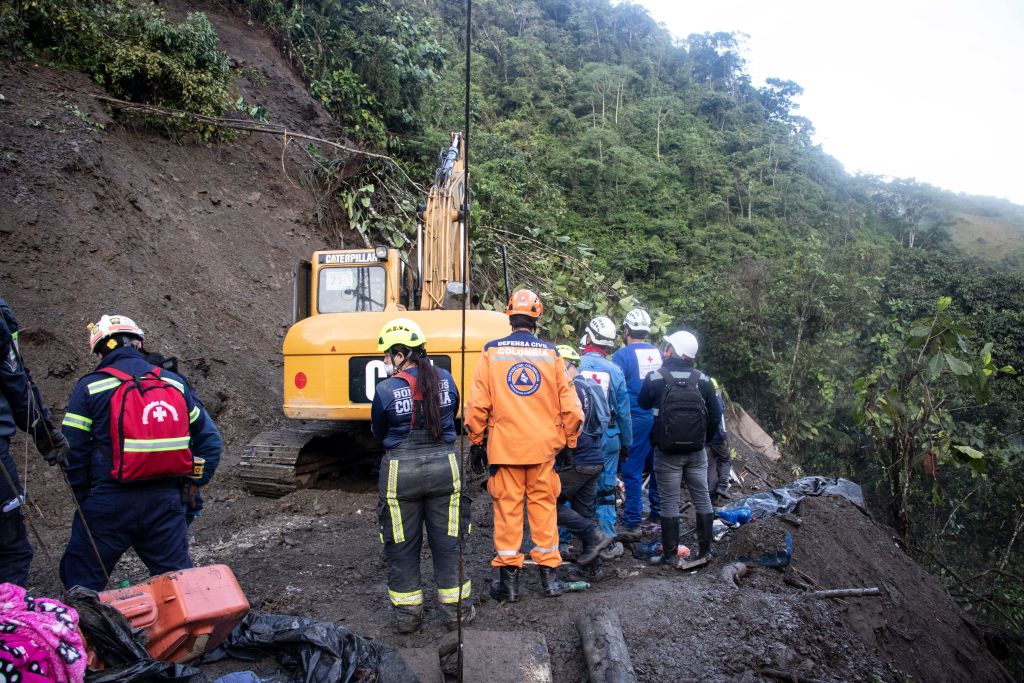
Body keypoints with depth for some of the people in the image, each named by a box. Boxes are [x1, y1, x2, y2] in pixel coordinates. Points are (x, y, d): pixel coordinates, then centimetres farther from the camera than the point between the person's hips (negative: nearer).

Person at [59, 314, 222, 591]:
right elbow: (209, 441, 10)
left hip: (110, 504, -3)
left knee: (81, 582, 15)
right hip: (167, 502, 3)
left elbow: (72, 453, -6)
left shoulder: (89, 387, -3)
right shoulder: (175, 383, 8)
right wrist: (190, 486, 16)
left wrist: (84, 499, 8)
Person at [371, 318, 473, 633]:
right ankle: (456, 609, 23)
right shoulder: (445, 379, -3)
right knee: (448, 541, 14)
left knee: (402, 545, 13)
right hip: (445, 466, 3)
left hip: (400, 471, -3)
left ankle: (408, 614, 23)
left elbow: (379, 432, 0)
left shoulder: (386, 389, -14)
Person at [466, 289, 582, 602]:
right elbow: (570, 405, 0)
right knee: (543, 506, 11)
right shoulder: (550, 353, -1)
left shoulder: (491, 352, -4)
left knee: (507, 507, 6)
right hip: (544, 446, 1)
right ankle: (549, 574, 19)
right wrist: (569, 442, 12)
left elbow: (477, 404, -4)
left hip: (504, 445, -1)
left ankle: (508, 578, 13)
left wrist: (476, 441, 7)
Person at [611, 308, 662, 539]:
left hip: (636, 419, -6)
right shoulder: (659, 353, 9)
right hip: (661, 419, 6)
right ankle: (659, 515, 26)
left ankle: (632, 524, 1)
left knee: (633, 472, -1)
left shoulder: (623, 355, -9)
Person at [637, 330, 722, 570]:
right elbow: (715, 415, 4)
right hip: (696, 452, 3)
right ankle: (704, 551, 17)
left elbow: (642, 404, 8)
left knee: (670, 502, 4)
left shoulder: (655, 378, -9)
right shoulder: (702, 380, -2)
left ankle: (670, 554, 9)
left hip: (667, 453, -2)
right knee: (702, 498, 11)